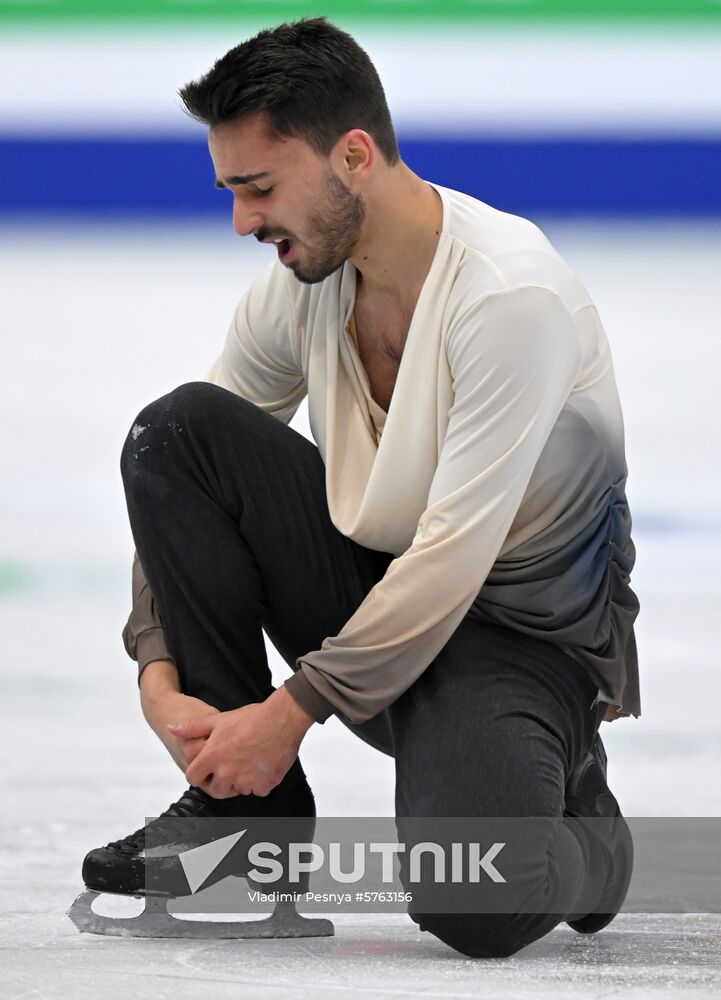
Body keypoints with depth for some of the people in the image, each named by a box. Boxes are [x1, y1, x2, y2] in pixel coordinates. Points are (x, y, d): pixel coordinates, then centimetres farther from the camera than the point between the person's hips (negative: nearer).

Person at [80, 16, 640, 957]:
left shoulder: (513, 295, -25)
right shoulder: (298, 282, -3)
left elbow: (456, 552, -26)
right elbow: (185, 489, 4)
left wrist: (294, 710, -23)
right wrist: (160, 674, -11)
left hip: (522, 626, -6)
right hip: (372, 585, 6)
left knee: (477, 910, -34)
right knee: (178, 428, -14)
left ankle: (565, 809, 7)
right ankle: (243, 805, -8)